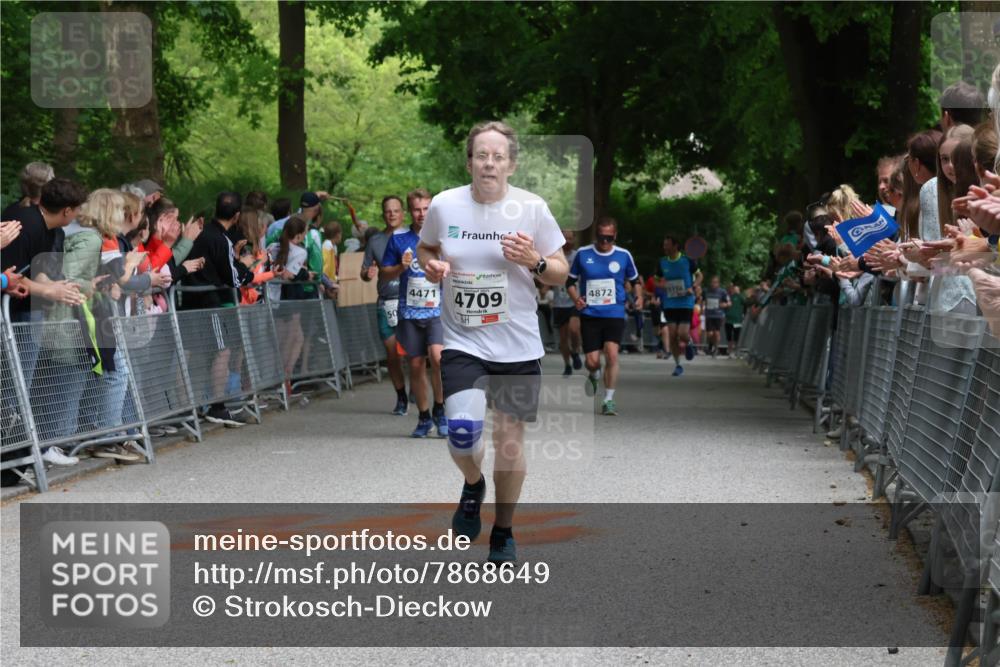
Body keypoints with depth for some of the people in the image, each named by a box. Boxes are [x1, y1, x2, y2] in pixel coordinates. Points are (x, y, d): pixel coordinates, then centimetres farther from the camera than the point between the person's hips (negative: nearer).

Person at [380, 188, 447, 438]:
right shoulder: (398, 238, 5)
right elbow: (384, 274, 11)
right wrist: (401, 267, -8)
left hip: (438, 310, -2)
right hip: (409, 312, 2)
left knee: (437, 356, -22)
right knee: (416, 365, 5)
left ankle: (439, 409, -4)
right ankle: (424, 418, 19)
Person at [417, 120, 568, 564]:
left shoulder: (532, 208, -6)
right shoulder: (444, 205, -4)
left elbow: (560, 274, 2)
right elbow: (425, 247, 16)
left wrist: (535, 261, -19)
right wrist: (431, 265, -6)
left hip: (517, 345, 0)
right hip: (462, 342, 0)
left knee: (510, 438, 7)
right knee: (462, 430, -19)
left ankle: (504, 532, 27)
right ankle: (473, 485, 16)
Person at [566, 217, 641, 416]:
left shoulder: (624, 256, 3)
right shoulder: (583, 254, 1)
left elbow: (634, 280, 17)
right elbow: (570, 281, 11)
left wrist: (638, 296, -2)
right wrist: (576, 298, -7)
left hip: (615, 314, 0)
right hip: (590, 315, 0)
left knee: (612, 354, -18)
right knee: (592, 361, -4)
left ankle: (609, 400, -7)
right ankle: (593, 375, 36)